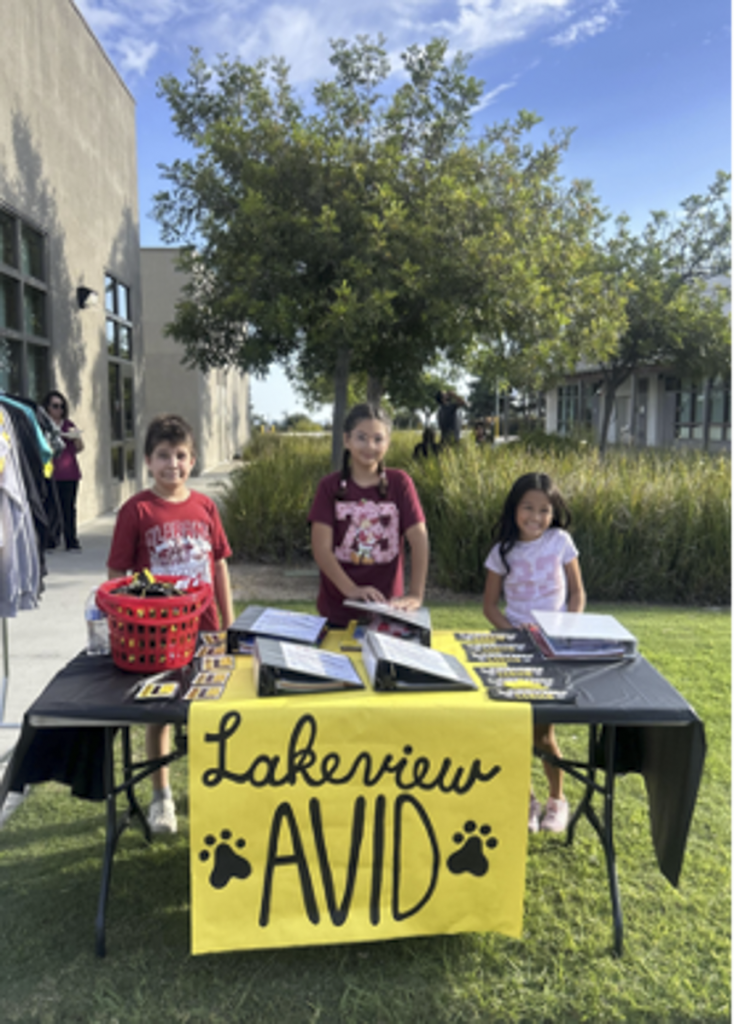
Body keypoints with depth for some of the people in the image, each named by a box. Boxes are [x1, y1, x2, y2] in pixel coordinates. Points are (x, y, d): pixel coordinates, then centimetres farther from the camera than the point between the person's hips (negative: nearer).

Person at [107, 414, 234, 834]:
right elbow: (117, 574, -5)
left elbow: (220, 565, 6)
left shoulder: (205, 507, 0)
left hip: (203, 626, 2)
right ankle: (162, 795, 31)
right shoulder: (137, 510, -8)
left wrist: (229, 623, 6)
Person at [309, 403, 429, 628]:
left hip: (386, 608, 0)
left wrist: (415, 595, -18)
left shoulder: (399, 482, 0)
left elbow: (419, 539, -7)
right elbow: (321, 548, -9)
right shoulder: (330, 486, -1)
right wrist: (351, 590, -23)